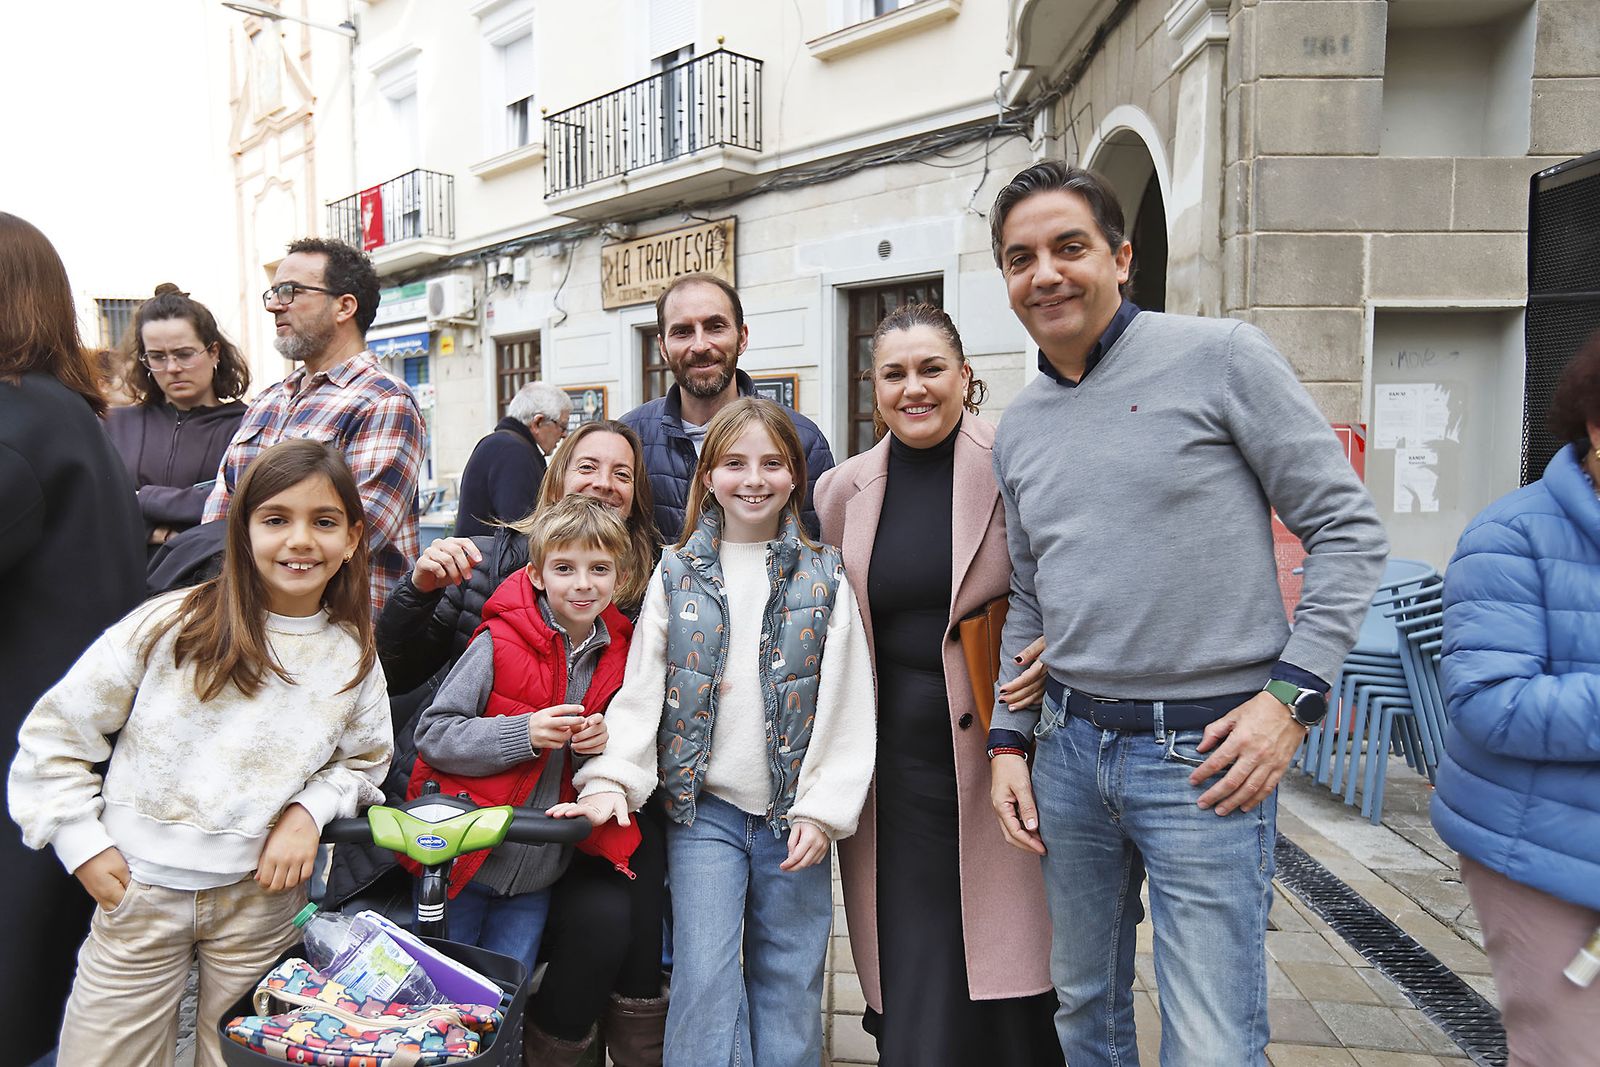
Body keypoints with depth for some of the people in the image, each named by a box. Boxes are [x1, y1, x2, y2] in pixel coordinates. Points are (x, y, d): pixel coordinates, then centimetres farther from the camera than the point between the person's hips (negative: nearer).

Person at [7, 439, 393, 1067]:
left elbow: (363, 761, 12)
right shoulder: (169, 625, -10)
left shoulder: (353, 656, -3)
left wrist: (309, 810, -6)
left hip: (262, 895, 2)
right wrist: (84, 847, -4)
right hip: (138, 889, -1)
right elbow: (55, 735, -2)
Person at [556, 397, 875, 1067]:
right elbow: (640, 688, 1)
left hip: (794, 815, 0)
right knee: (704, 976, -3)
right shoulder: (676, 576, 4)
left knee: (789, 981, 9)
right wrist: (611, 779, -12)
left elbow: (847, 705, -1)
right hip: (703, 809, 0)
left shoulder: (823, 578, 2)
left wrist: (823, 810, -7)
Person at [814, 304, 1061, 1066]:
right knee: (910, 971, 10)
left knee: (995, 976, 3)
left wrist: (1056, 656, -15)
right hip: (891, 753, 3)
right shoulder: (844, 489, 6)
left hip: (991, 741, -3)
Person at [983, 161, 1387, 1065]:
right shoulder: (1020, 427, 10)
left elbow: (1349, 527, -6)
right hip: (1070, 745, 6)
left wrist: (1293, 693, -14)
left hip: (1205, 751, -5)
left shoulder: (1219, 357, -7)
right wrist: (1010, 738, 11)